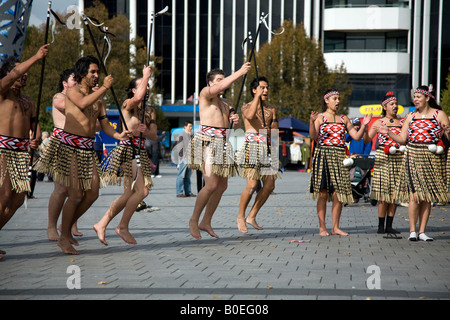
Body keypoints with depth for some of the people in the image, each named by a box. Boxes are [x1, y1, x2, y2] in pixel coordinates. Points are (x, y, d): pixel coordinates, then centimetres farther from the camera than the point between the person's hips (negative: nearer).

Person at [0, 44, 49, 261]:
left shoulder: (28, 102, 21)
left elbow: (35, 125, 17)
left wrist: (36, 140, -5)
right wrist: (36, 57, -19)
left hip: (21, 151, 7)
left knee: (18, 198, 4)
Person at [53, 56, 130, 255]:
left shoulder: (98, 98, 16)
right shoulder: (72, 91, -2)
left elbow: (104, 125, 13)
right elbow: (83, 104, -26)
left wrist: (118, 135, -6)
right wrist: (104, 87, -25)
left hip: (89, 148, 7)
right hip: (70, 145, -7)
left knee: (92, 194, 3)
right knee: (76, 194, -11)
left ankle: (67, 227, 21)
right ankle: (64, 238, 1)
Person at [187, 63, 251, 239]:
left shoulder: (226, 104, 23)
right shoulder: (206, 93, 0)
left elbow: (233, 125, 26)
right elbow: (221, 86, -18)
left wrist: (236, 121, 2)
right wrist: (240, 72, -15)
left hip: (222, 145, 8)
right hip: (207, 142, -8)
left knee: (222, 186, 6)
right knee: (212, 185, -16)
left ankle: (206, 222, 16)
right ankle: (194, 220, -2)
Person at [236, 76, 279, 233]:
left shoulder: (271, 110, 19)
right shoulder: (246, 107, 4)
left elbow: (275, 128, 10)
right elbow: (250, 115, -21)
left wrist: (269, 130, -12)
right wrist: (258, 95, -15)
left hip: (266, 149, 6)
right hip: (252, 147, -5)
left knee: (269, 185, -3)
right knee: (252, 185, -14)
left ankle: (252, 216, 10)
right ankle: (240, 216, 4)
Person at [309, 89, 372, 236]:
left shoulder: (344, 119, 15)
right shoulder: (320, 117, 3)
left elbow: (356, 136, 11)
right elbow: (313, 136, -11)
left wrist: (363, 125, -4)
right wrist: (312, 122, -25)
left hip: (339, 157, 4)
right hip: (323, 156, -4)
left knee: (339, 193, 0)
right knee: (323, 192, -4)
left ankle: (335, 227, 8)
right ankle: (322, 227, 2)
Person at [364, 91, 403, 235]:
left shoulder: (403, 121, 12)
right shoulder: (379, 122, 4)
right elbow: (367, 139, 0)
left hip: (399, 158, 3)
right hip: (383, 158, -3)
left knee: (394, 193, 3)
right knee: (383, 193, -6)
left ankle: (389, 226, 9)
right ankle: (381, 225, 0)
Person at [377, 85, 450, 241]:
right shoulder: (410, 116, 10)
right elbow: (402, 139, 10)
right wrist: (388, 132, -2)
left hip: (432, 158, 0)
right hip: (413, 157, 1)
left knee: (427, 196, 4)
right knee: (415, 195, -9)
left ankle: (422, 231, 11)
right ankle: (412, 231, -1)